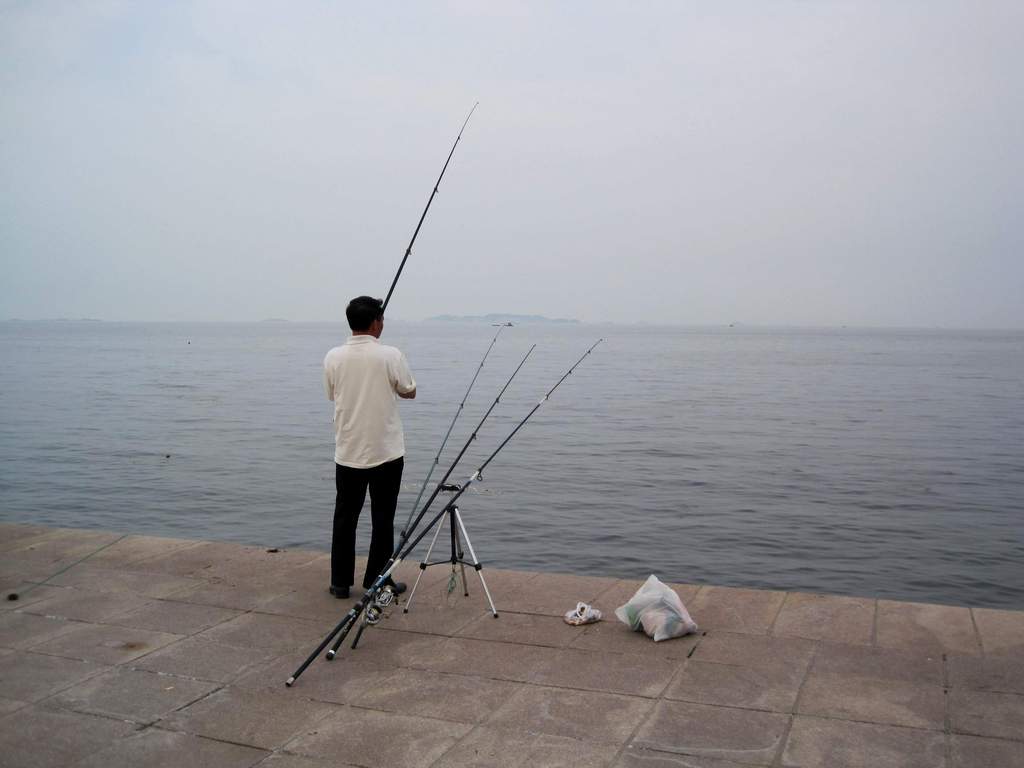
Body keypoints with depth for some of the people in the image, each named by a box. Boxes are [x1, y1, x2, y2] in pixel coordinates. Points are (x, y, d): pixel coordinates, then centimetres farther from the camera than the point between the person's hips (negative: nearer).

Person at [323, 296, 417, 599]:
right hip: (386, 452, -3)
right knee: (382, 519, 6)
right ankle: (377, 582, 12)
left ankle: (340, 582, 18)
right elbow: (409, 392, 3)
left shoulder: (333, 357, -2)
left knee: (345, 518, 12)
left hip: (347, 452, 3)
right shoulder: (390, 356, -12)